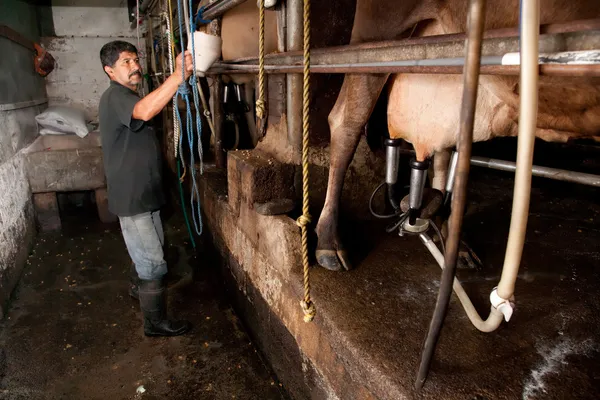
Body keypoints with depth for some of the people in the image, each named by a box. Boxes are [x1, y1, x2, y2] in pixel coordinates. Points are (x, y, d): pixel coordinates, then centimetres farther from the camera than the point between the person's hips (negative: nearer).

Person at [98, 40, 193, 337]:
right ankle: (155, 322, 13)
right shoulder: (114, 97, -20)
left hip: (144, 193, 10)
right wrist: (179, 74, -48)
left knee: (148, 253, 27)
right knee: (153, 263, -2)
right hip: (132, 197, -10)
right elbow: (145, 111, -44)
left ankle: (142, 289, 50)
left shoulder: (127, 96, 14)